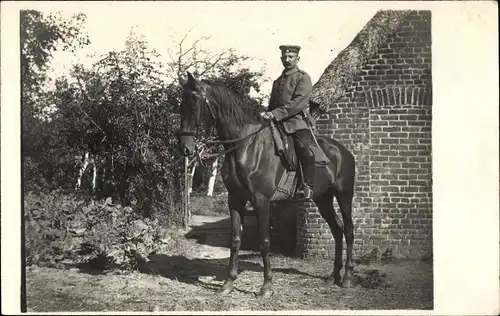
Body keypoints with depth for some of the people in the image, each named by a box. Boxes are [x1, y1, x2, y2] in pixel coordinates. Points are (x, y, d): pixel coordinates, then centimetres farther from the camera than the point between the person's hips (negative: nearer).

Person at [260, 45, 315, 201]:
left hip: (296, 120, -7)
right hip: (276, 123, 8)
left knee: (303, 145, -30)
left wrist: (276, 114, -20)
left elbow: (298, 102, -11)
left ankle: (307, 187, -32)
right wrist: (267, 114, 5)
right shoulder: (277, 81, 27)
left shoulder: (303, 78, 4)